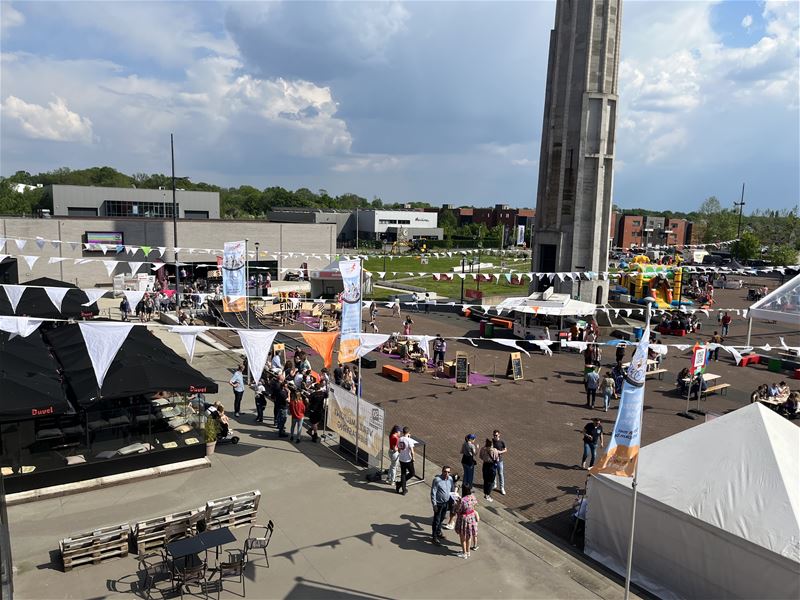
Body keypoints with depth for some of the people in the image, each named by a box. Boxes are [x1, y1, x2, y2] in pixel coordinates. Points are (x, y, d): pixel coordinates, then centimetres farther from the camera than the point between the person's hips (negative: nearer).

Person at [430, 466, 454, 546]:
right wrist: (434, 504, -19)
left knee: (442, 519, 22)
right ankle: (434, 537, 14)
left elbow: (452, 490, 12)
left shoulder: (450, 479, -3)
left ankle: (438, 532, 42)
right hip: (438, 504, -6)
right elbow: (433, 493, -19)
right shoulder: (437, 480, -22)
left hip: (446, 503, 6)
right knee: (436, 520, 2)